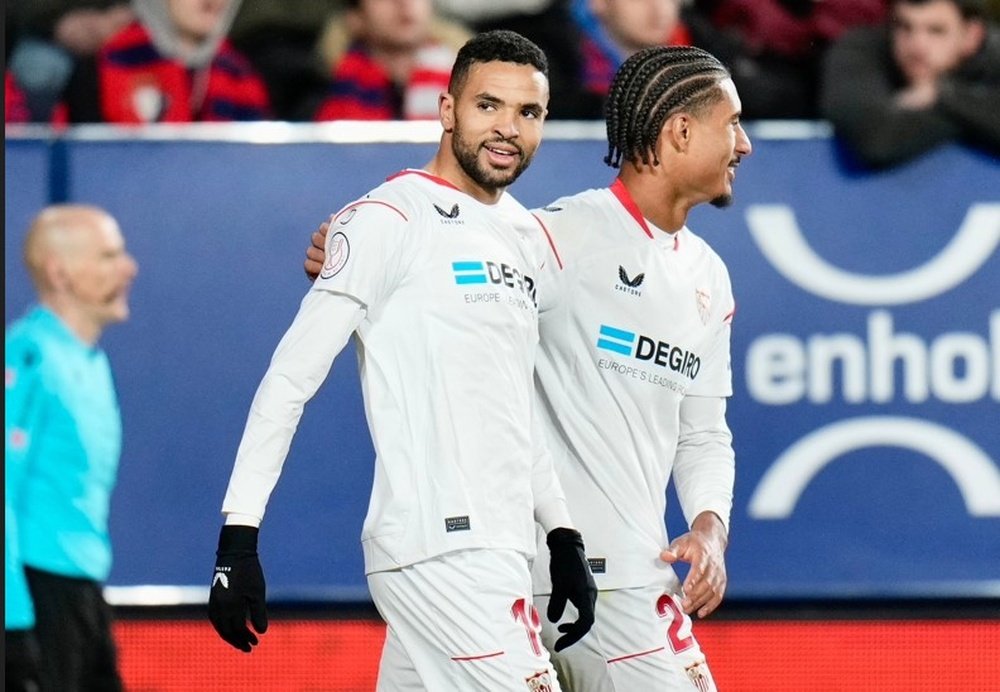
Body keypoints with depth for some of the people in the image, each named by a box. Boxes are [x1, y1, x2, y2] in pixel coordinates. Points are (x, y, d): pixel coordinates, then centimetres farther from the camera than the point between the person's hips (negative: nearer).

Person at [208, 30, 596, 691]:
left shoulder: (529, 236, 17)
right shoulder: (391, 218, -7)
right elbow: (291, 377, -9)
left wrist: (564, 538, 20)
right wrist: (239, 539, -14)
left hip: (498, 554, 8)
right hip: (441, 548, -8)